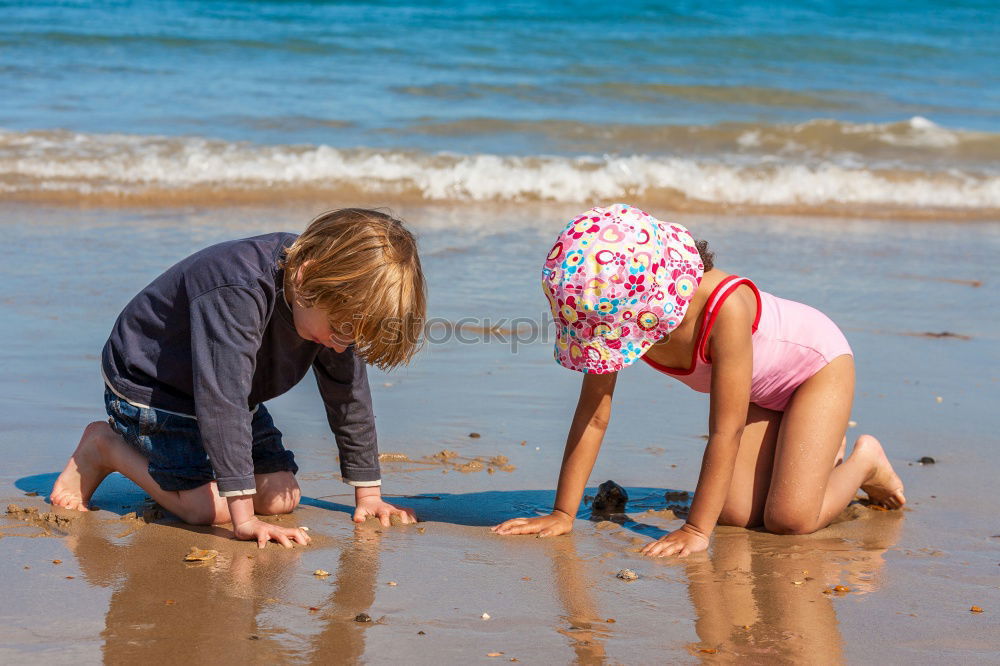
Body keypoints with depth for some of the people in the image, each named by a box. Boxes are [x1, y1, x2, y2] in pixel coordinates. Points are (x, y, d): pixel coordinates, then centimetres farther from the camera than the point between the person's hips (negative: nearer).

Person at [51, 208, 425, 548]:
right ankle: (105, 447, 1)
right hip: (148, 386, -7)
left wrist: (368, 494, -3)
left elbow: (349, 394, -5)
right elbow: (222, 402, -42)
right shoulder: (236, 294, -39)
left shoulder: (338, 295, -16)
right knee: (210, 506, -20)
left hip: (229, 390, 7)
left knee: (282, 498, -4)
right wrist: (244, 520, -43)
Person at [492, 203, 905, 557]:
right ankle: (822, 451, 20)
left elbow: (724, 431, -39)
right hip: (759, 390, 6)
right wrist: (562, 515, -20)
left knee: (790, 520, -17)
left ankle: (864, 461, 14)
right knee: (735, 514, -7)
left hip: (816, 362, -6)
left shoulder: (725, 308, -43)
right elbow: (593, 415, -19)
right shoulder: (616, 312, -26)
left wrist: (696, 530, -39)